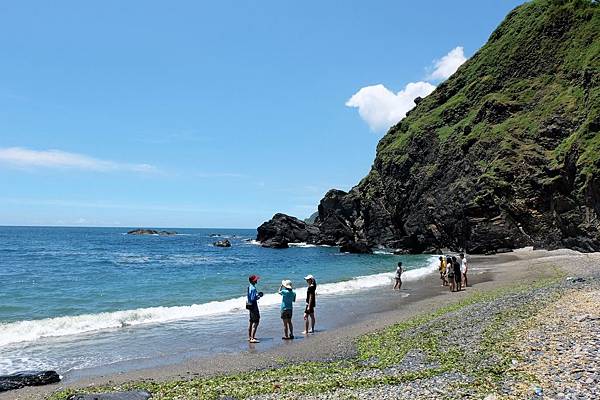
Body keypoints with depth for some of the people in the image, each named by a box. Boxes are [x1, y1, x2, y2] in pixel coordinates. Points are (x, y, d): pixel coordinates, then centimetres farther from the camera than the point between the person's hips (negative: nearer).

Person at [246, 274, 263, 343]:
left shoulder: (250, 287, 10)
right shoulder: (253, 288, -21)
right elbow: (252, 299, -25)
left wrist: (257, 294, 11)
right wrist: (258, 297, -10)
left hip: (250, 305, 11)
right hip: (253, 305, -11)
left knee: (252, 321, 19)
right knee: (256, 322, -10)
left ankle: (250, 337, 29)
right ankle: (252, 339, -14)